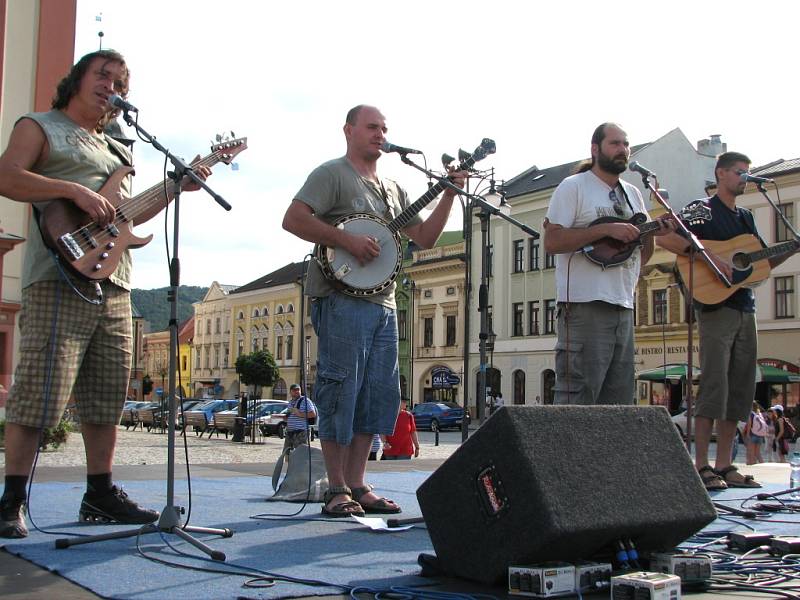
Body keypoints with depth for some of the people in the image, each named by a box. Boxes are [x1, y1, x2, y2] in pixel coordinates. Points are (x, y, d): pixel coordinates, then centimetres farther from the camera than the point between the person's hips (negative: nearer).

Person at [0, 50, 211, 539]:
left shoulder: (116, 149, 28)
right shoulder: (40, 127, 7)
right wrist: (74, 191, -19)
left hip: (114, 283, 7)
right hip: (60, 277, -7)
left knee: (108, 397, 8)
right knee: (40, 392, -11)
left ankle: (101, 493, 17)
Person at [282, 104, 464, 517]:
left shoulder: (391, 188, 23)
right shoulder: (332, 174, 0)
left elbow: (424, 238, 19)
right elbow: (293, 219, -12)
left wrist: (449, 194, 9)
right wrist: (348, 240, -19)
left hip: (382, 301, 8)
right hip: (341, 299, -8)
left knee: (378, 396, 7)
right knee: (341, 393, -7)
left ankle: (357, 485, 14)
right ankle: (337, 490, 1)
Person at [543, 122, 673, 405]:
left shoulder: (633, 193, 20)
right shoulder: (573, 187, 0)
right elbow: (551, 242, -12)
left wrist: (652, 232, 2)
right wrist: (606, 229, -17)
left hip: (624, 307, 7)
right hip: (584, 307, -7)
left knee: (619, 400, 9)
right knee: (576, 401, -8)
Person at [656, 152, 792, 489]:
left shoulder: (745, 217, 22)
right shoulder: (703, 210, -1)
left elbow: (765, 261, 23)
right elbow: (666, 238, -16)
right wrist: (709, 257, -22)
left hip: (745, 309, 8)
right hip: (715, 305, -8)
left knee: (741, 389, 6)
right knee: (714, 385, -11)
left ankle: (724, 465, 11)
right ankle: (701, 466, -8)